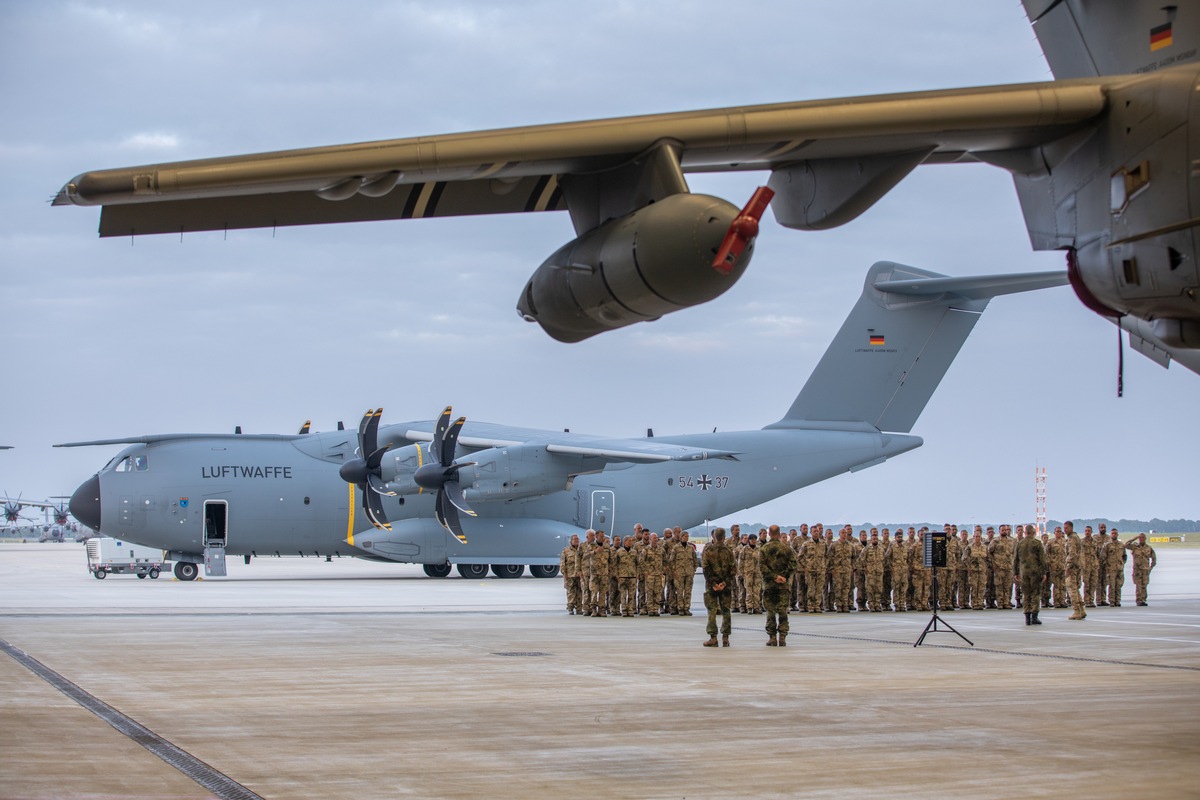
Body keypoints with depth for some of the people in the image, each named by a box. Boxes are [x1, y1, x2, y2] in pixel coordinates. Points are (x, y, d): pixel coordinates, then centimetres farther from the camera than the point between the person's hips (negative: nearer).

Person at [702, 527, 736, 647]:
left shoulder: (708, 550, -4)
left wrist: (712, 583, -8)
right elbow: (733, 569, -5)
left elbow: (705, 568, -9)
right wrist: (725, 582, -7)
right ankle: (725, 638, 6)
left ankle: (713, 637, -3)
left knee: (712, 611, 2)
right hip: (726, 585, 1)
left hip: (711, 585, -1)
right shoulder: (728, 551, 0)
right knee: (726, 612, 8)